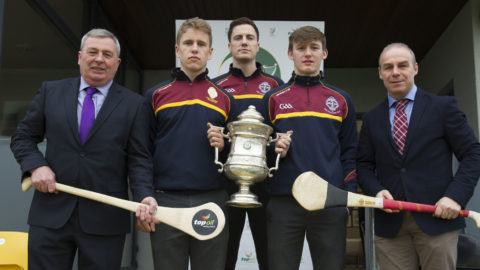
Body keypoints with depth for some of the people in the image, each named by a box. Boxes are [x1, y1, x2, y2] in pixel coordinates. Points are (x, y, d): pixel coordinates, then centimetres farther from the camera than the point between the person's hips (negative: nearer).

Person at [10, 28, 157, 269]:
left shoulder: (135, 104, 3)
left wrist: (144, 196, -17)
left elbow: (139, 159, 0)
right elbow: (22, 138, 14)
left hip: (105, 220, -1)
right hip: (50, 214, 2)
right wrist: (36, 166, -6)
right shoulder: (50, 92, 9)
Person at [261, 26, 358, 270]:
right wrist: (274, 151, -9)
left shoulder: (341, 100, 12)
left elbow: (349, 153, 12)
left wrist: (349, 196, 3)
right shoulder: (273, 99, 9)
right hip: (283, 204, 0)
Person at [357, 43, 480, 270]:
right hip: (390, 223, 2)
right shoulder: (371, 119, 13)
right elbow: (364, 166, 13)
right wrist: (377, 191, -8)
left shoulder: (443, 107, 5)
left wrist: (456, 196, -11)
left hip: (436, 218, -2)